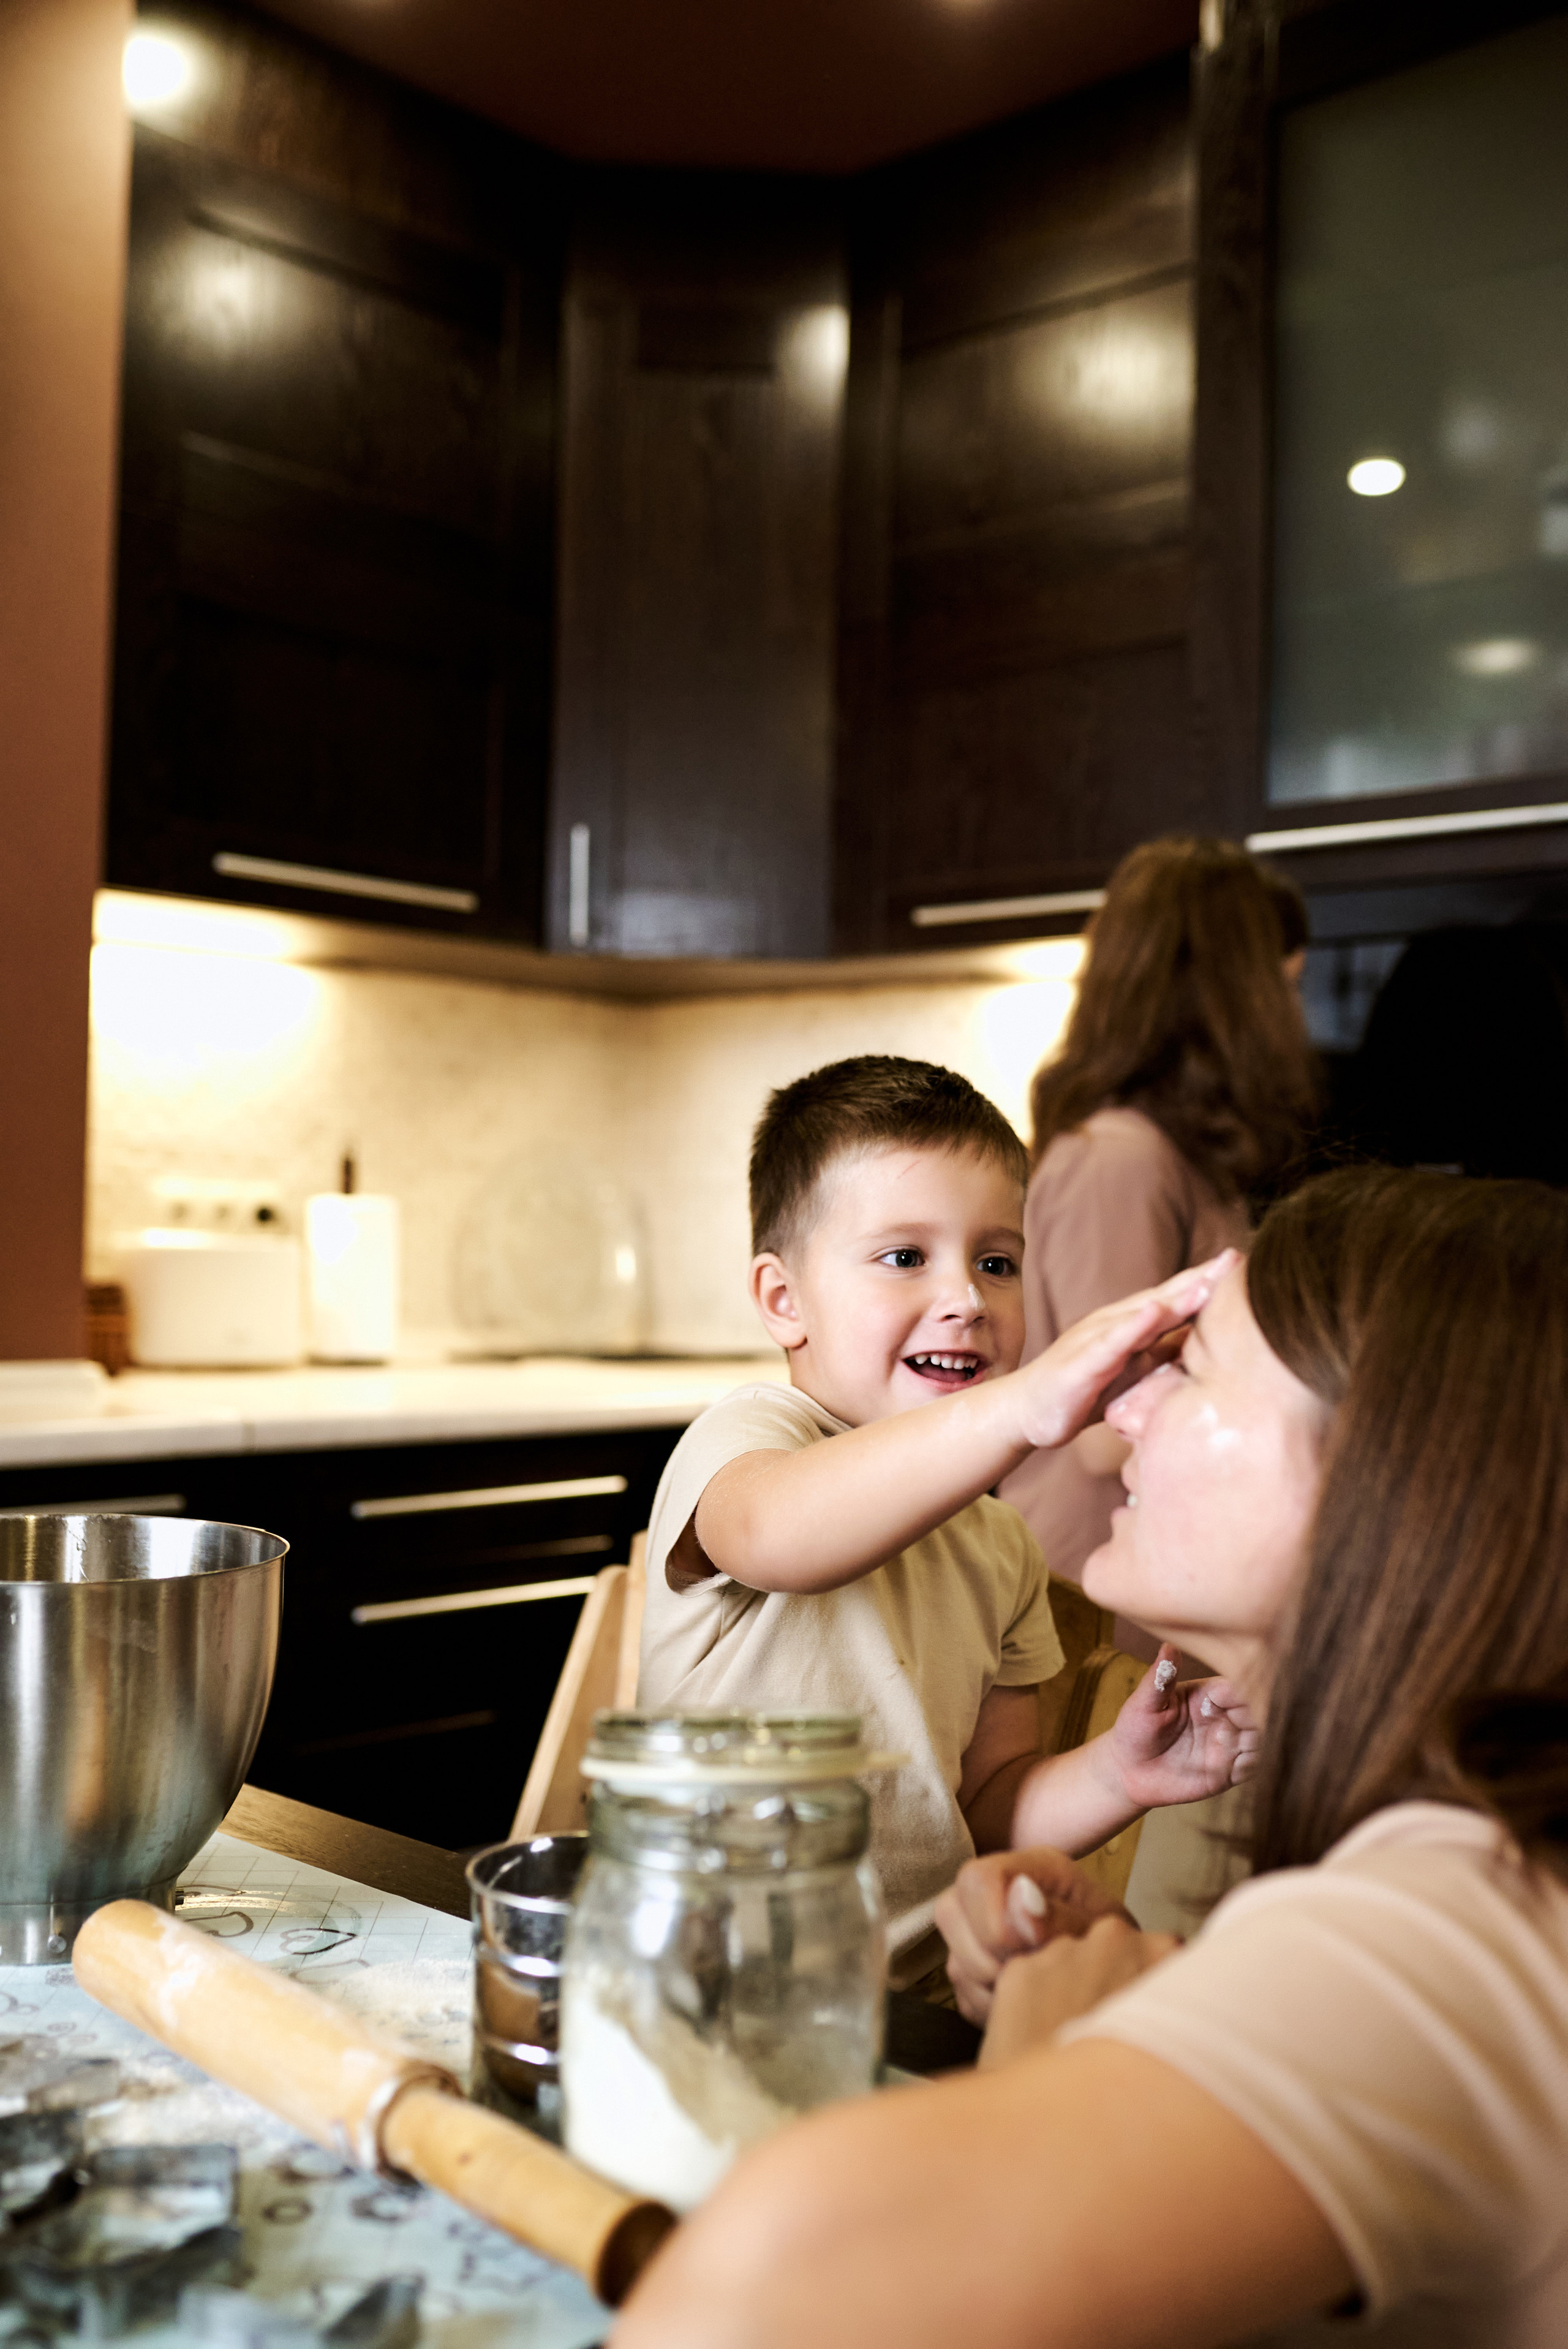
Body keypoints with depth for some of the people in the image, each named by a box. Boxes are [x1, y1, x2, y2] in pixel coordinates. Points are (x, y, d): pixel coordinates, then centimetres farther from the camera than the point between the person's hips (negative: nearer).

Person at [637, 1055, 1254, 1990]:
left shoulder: (1001, 1546, 10)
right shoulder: (741, 1434, -10)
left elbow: (990, 1808, 14)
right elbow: (773, 1533, -37)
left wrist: (1111, 1775, -8)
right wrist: (1022, 1408, -52)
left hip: (916, 1996, 6)